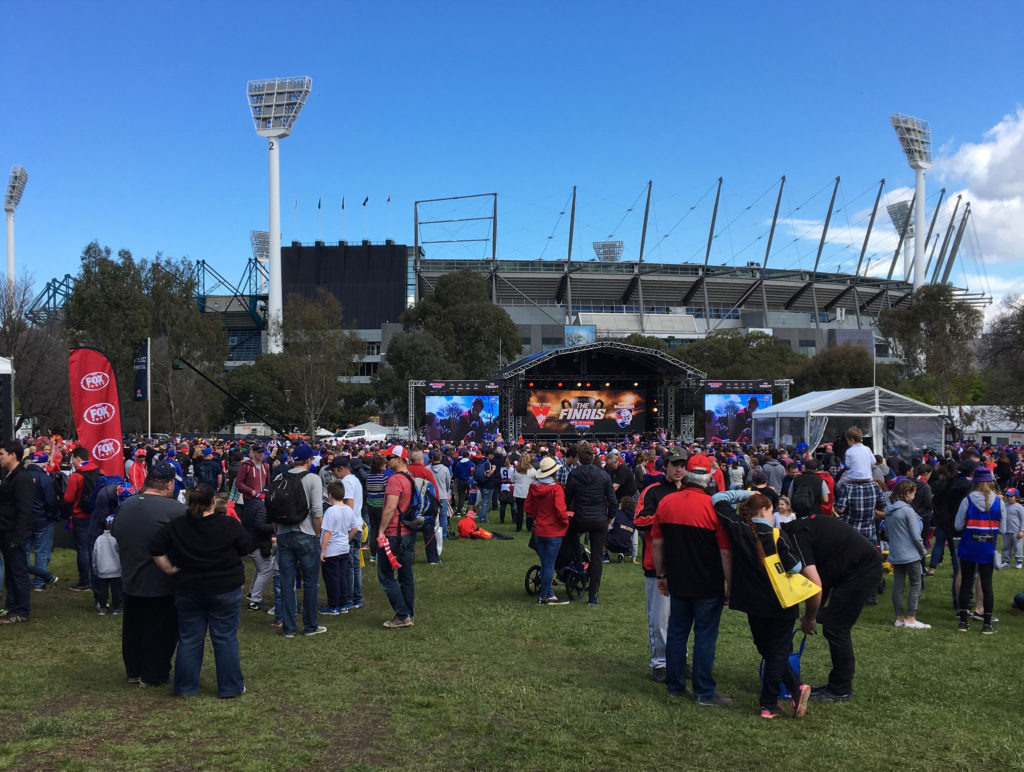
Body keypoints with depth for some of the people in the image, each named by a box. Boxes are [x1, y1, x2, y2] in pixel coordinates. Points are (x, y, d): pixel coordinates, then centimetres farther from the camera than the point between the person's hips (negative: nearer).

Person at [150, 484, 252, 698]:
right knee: (225, 638, 7)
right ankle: (230, 687, 13)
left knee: (189, 639, 13)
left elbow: (156, 550, -2)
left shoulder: (175, 526, -5)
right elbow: (246, 549, -3)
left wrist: (169, 569, 5)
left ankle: (185, 687, 21)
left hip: (188, 591, 2)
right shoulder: (230, 525, -13)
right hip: (225, 591, -2)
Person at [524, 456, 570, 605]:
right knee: (549, 565, 1)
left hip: (538, 531, 6)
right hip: (554, 532, -6)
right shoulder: (556, 488, -17)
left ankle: (550, 594, 20)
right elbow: (560, 510, -21)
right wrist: (566, 522, -5)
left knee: (545, 564, 14)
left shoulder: (533, 487, 0)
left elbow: (527, 507, 6)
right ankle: (544, 597, 6)